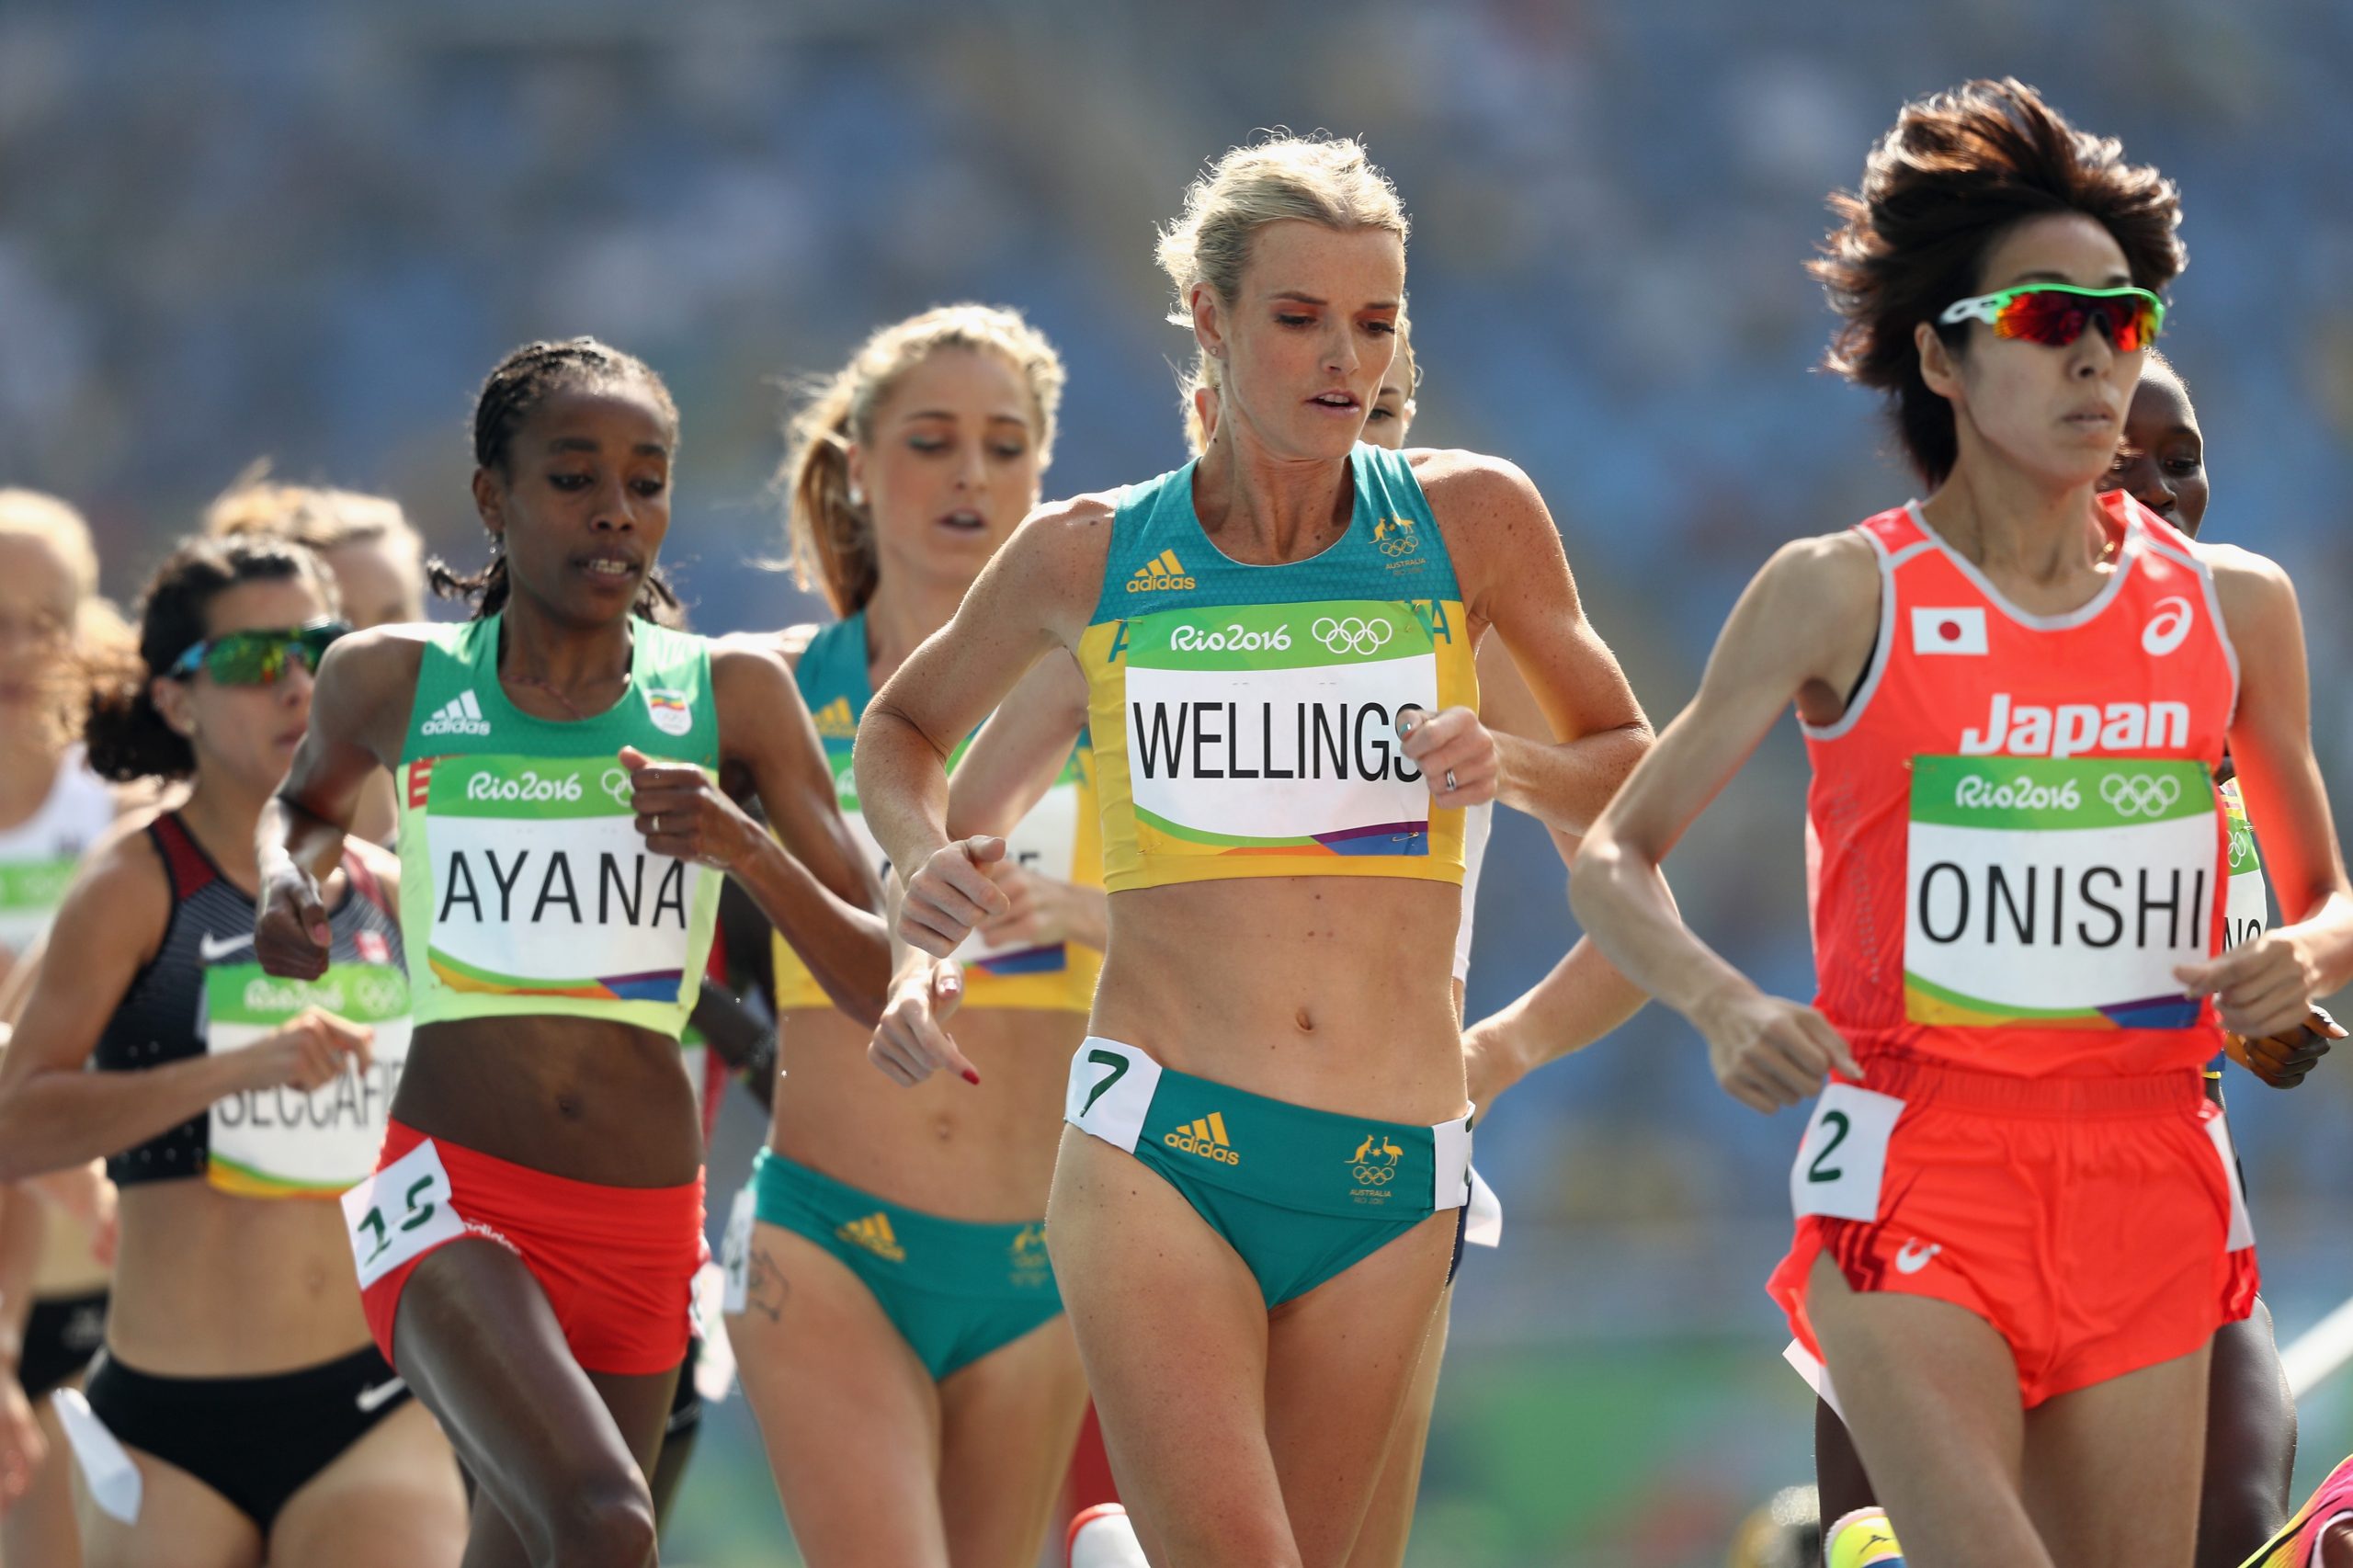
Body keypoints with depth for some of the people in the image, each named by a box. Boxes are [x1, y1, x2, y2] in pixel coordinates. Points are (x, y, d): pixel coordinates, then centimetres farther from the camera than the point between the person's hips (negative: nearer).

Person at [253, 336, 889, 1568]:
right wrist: (283, 878, 4)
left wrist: (746, 852, -16)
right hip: (449, 1193, -3)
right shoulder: (394, 682, 2)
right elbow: (309, 798, 27)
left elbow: (880, 983, 1)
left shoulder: (733, 697, 3)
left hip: (644, 1232, 3)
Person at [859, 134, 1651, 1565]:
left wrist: (1513, 768, -5)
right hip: (1158, 1144, -2)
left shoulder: (1470, 521, 5)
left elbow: (1630, 773, 16)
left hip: (1391, 1180, 2)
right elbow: (907, 725, 24)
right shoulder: (1090, 557, 6)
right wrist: (928, 858, 4)